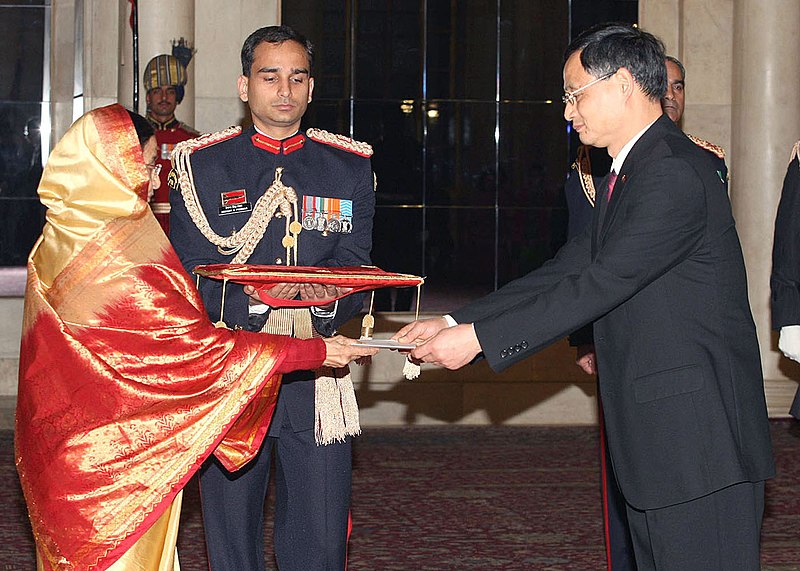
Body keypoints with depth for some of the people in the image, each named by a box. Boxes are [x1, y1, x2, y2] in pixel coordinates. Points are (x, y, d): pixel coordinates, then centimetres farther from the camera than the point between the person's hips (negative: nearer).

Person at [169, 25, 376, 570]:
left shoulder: (350, 167, 11)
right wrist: (254, 297, -21)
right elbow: (191, 279, -3)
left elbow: (357, 269, 5)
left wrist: (329, 296, -18)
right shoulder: (200, 165, 5)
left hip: (316, 381, 1)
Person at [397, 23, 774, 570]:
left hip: (701, 437, -10)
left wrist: (479, 338, -19)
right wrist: (456, 322, 5)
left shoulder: (675, 174, -17)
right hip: (653, 439, 10)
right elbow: (566, 272, 14)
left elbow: (599, 284, -22)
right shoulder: (628, 175, 17)